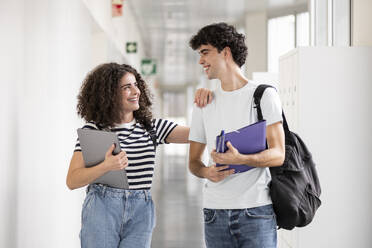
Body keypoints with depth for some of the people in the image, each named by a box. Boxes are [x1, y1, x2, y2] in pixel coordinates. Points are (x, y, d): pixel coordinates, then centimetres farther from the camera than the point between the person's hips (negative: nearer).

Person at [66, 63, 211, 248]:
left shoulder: (151, 127, 11)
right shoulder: (92, 129, -1)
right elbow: (72, 181, -6)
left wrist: (202, 105, -7)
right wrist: (106, 167, -22)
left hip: (140, 215, 3)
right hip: (101, 211, -2)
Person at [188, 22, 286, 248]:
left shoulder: (264, 96, 1)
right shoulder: (204, 104, 15)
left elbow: (278, 155, -7)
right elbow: (193, 161, 16)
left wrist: (240, 159, -25)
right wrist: (206, 172, -8)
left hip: (256, 210, -4)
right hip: (215, 211, 4)